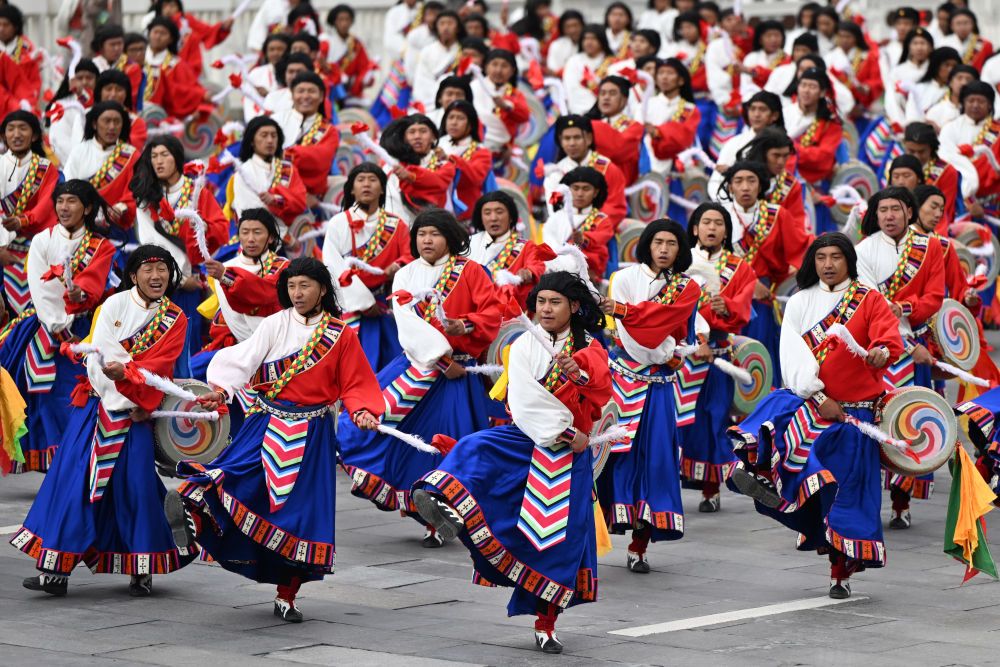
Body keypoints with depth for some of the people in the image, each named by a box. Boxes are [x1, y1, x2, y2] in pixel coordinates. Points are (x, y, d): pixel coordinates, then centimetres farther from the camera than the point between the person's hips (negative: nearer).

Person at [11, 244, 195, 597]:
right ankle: (55, 568, -4)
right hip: (99, 400, 0)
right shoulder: (115, 305, -1)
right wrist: (119, 403, -16)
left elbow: (159, 365, -12)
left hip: (135, 409, 0)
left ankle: (141, 569, 6)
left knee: (135, 482, -5)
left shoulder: (175, 320, 2)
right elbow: (100, 355, -9)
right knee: (73, 478, -5)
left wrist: (124, 372, -31)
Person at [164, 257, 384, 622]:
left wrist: (362, 411, -17)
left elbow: (355, 385, 4)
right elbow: (244, 358, -11)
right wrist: (221, 389, -28)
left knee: (301, 511, 1)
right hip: (268, 424, 0)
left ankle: (286, 595, 11)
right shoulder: (275, 325, 1)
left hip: (311, 434, 0)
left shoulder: (342, 336, 2)